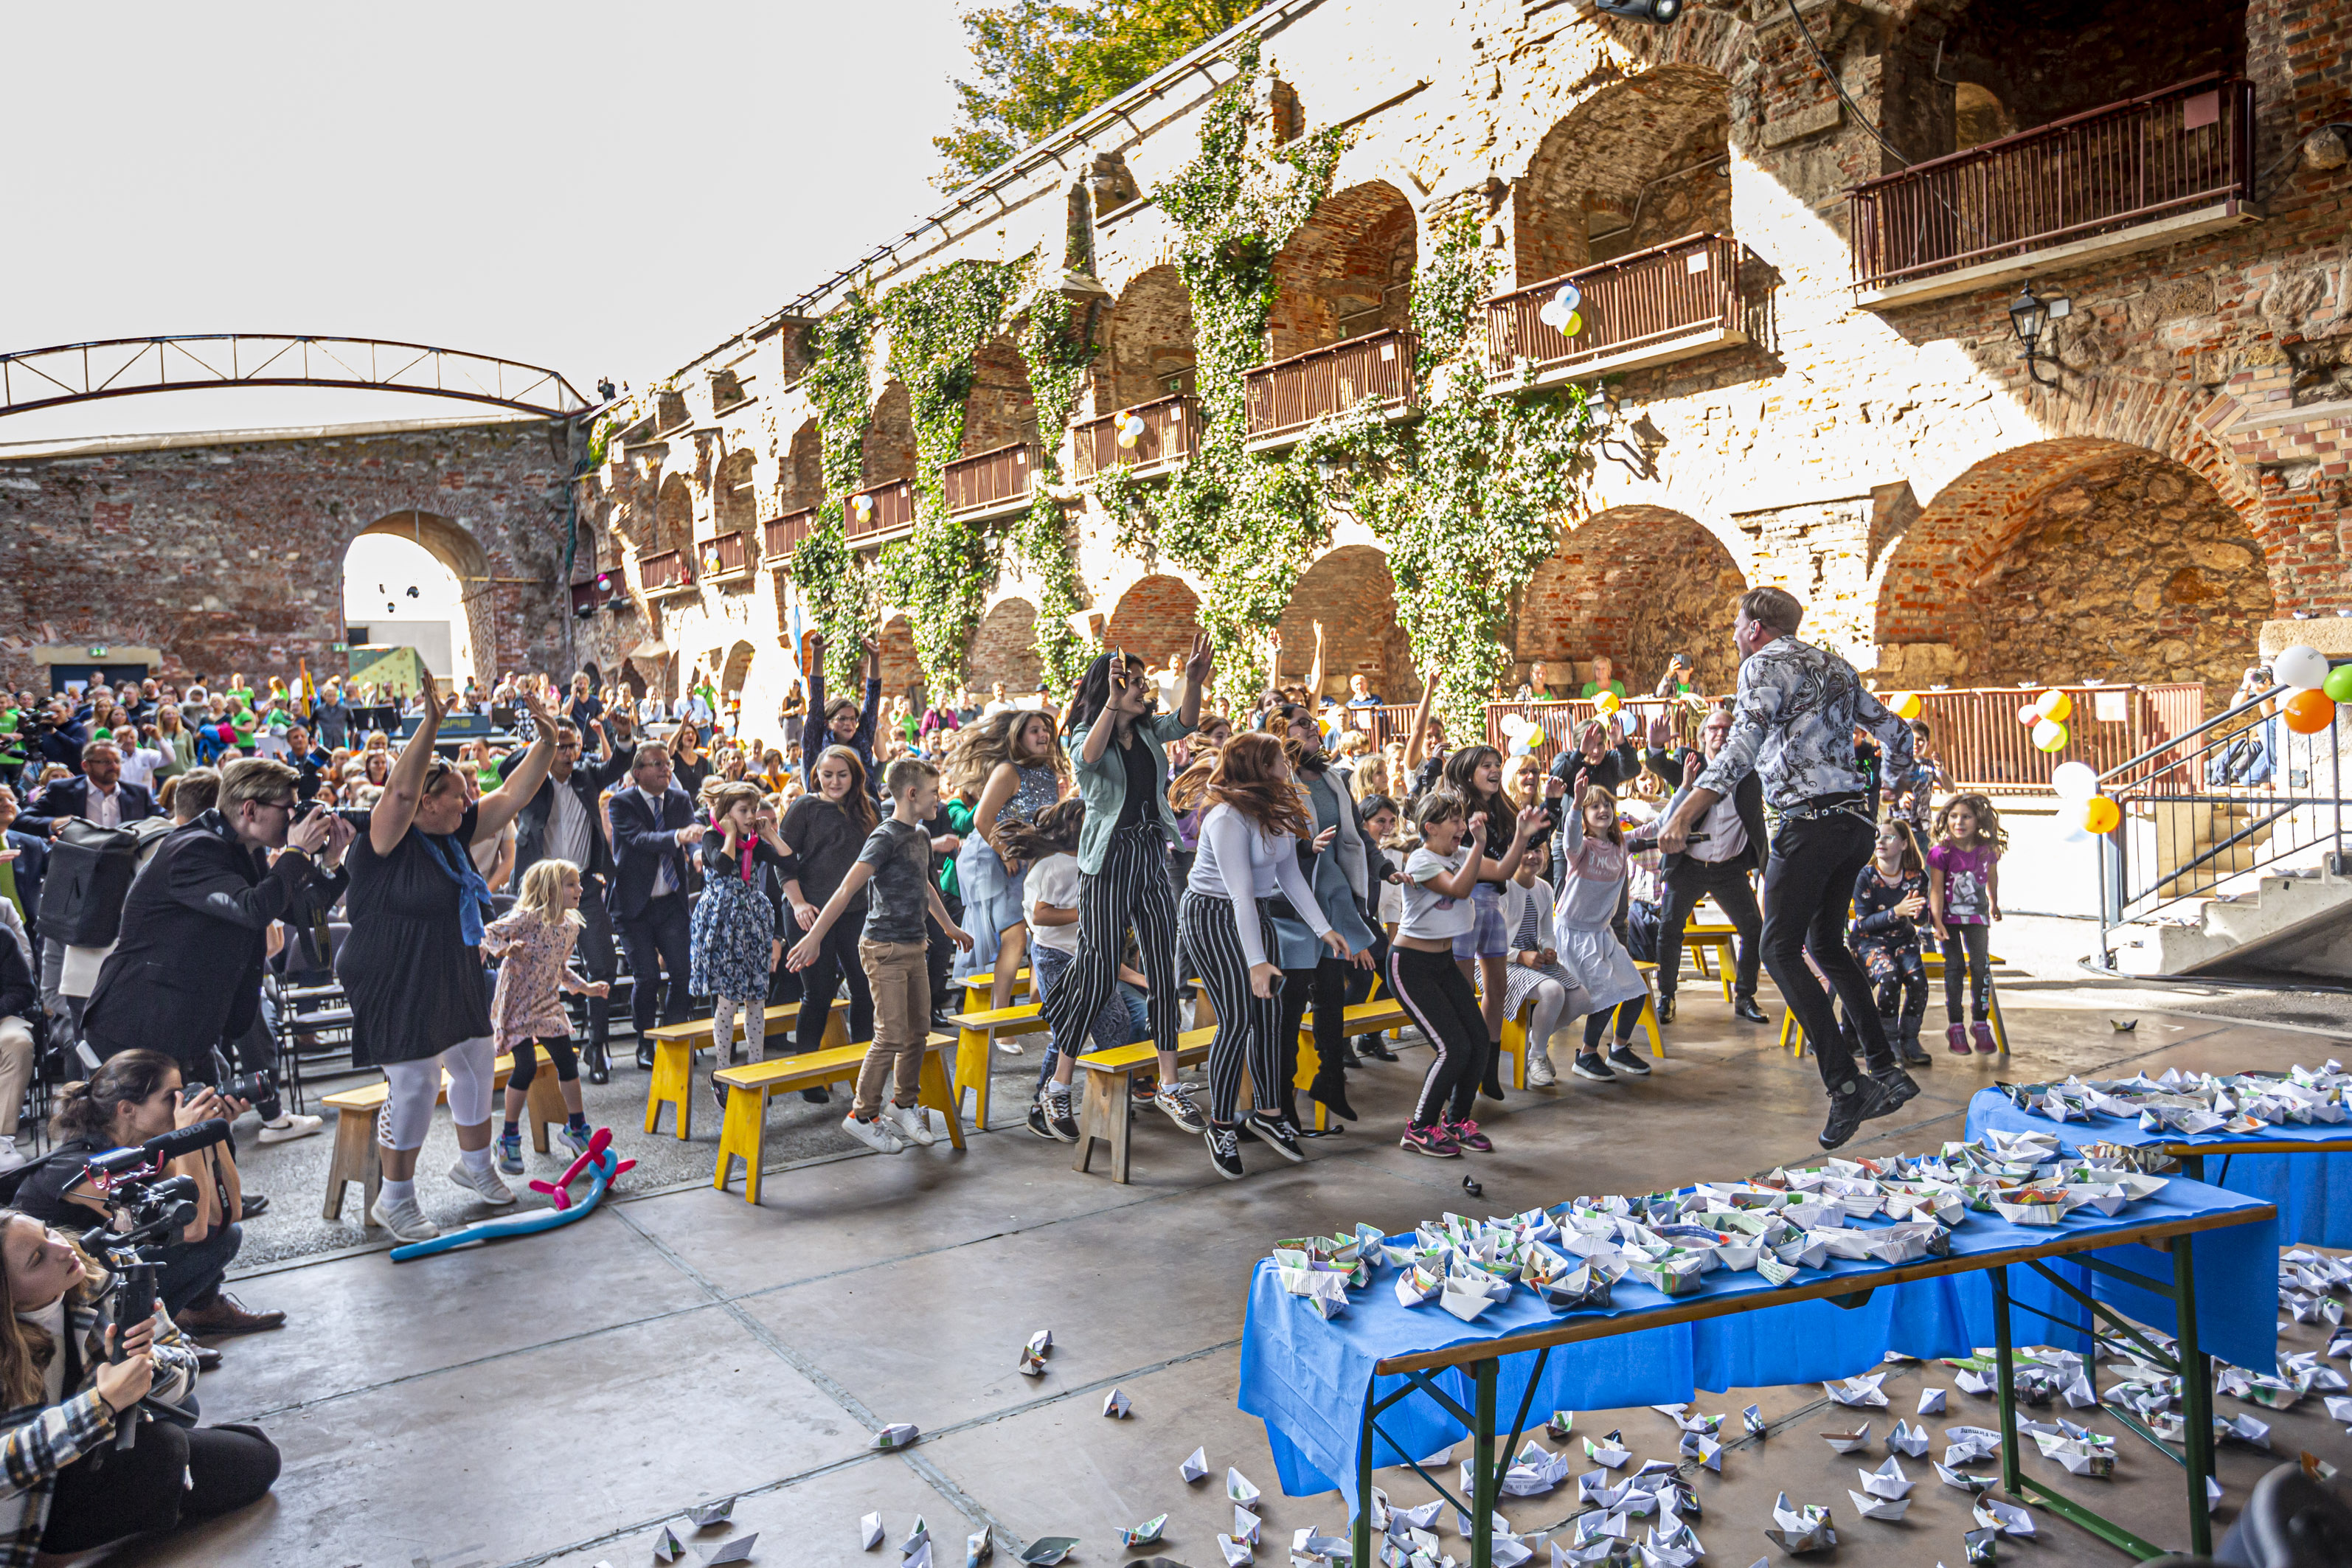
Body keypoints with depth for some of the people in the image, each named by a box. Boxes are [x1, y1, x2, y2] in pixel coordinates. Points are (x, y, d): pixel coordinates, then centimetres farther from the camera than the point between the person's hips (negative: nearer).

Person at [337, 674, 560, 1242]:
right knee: (415, 1083, -4)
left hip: (454, 983, 8)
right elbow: (401, 791, -35)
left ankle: (474, 1164, 38)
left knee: (476, 1064, 16)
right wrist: (429, 723, -44)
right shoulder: (386, 840, -16)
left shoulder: (455, 835, 5)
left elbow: (510, 797, 4)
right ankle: (394, 1200, 13)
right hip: (397, 987, -8)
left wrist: (547, 742, -6)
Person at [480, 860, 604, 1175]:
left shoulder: (570, 927, 6)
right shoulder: (528, 918, -17)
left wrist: (585, 987, 12)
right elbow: (488, 932, -20)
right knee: (526, 1067, -9)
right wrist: (504, 948, -38)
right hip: (516, 1004, -7)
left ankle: (576, 1126, 20)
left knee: (567, 1061, 5)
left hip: (548, 1005, 7)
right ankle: (509, 1137, 9)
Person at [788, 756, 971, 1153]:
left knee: (919, 1032, 11)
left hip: (913, 947, 8)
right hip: (884, 949, -8)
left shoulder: (922, 835, 12)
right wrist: (815, 936, -28)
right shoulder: (885, 837, -14)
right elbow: (847, 890, -22)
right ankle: (862, 1116, 7)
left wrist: (949, 927, 38)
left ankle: (904, 1105, 26)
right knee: (892, 1038, -6)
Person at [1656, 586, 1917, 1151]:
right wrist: (1895, 773, 45)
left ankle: (1844, 1083, -12)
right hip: (1854, 822, 8)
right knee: (1826, 944, 18)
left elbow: (1742, 748, -21)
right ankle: (1885, 1070, 17)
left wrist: (1684, 814, -28)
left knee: (1780, 948, -5)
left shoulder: (1764, 664, -5)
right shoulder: (1832, 664, 19)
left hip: (1809, 822, -8)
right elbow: (1894, 732, 23)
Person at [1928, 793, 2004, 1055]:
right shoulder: (1942, 851, -16)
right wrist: (1937, 921, -24)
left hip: (1976, 915, 3)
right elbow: (1936, 888, -17)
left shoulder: (1987, 849, -6)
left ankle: (1981, 1023, 8)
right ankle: (1955, 1027, -1)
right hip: (1948, 916, -3)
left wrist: (1994, 904, 27)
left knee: (1981, 966, -5)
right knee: (1955, 966, -7)